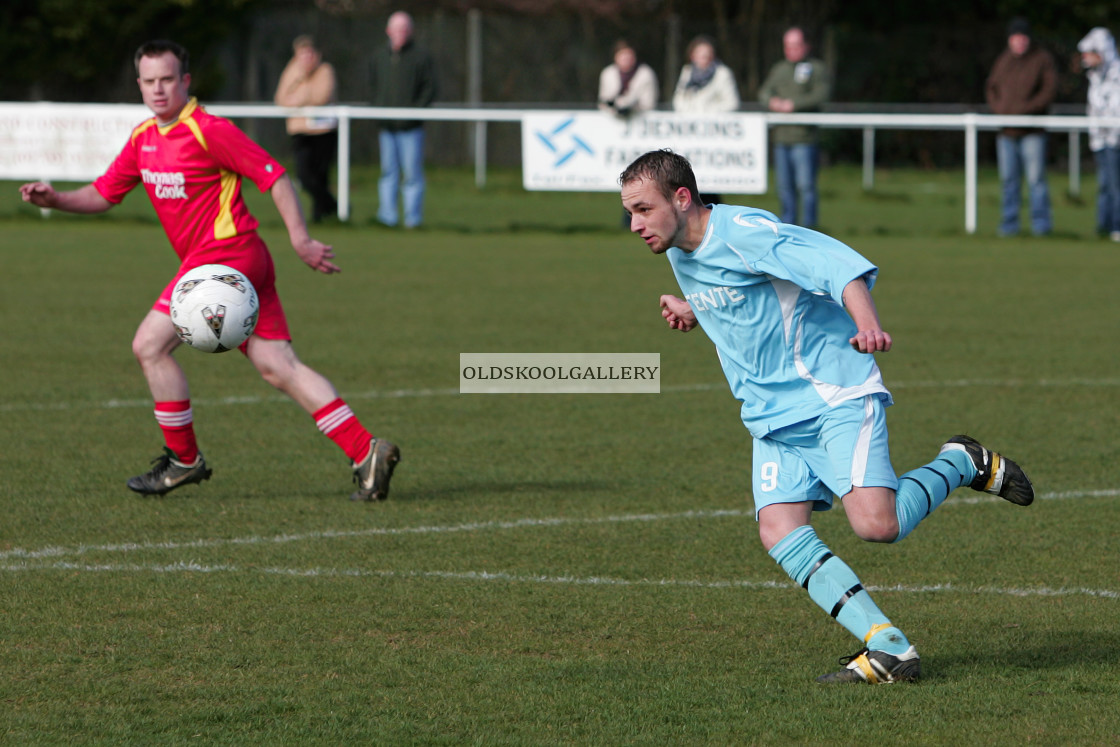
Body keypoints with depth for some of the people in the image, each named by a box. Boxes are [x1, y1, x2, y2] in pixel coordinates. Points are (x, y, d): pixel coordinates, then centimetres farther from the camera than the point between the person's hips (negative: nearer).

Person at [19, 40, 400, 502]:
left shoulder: (209, 131, -10)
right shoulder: (143, 139, 15)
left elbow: (273, 176, -10)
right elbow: (104, 193, 22)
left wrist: (299, 239, -15)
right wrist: (55, 200, 5)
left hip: (226, 253, -8)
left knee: (150, 344, -8)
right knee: (278, 368, 1)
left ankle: (184, 459, 4)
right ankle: (365, 452, -4)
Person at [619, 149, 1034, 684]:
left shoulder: (743, 231, -17)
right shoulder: (679, 254, 10)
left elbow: (835, 264, -27)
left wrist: (867, 324, -45)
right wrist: (693, 312, 11)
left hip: (836, 396, -8)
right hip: (773, 416, 8)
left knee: (875, 524, -23)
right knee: (778, 529, -16)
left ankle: (961, 464, 8)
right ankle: (889, 649, -19)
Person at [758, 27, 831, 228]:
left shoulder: (817, 68, 2)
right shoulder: (778, 69, 21)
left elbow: (822, 94, -11)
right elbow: (764, 92, 16)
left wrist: (793, 104, -18)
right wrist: (772, 101, -8)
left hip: (805, 137, -6)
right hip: (781, 136, 6)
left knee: (805, 184, -9)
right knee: (784, 185, 8)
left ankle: (808, 224, -5)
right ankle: (788, 222, 14)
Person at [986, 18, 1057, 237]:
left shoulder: (1043, 59, 0)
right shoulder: (1003, 60, 13)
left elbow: (1049, 90, -7)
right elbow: (991, 87, 18)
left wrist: (1025, 108, -15)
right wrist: (998, 107, -2)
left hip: (1033, 132, -4)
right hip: (1007, 132, 4)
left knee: (1036, 178, -8)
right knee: (1008, 179, 5)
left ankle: (1041, 223, -5)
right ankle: (1009, 224, 9)